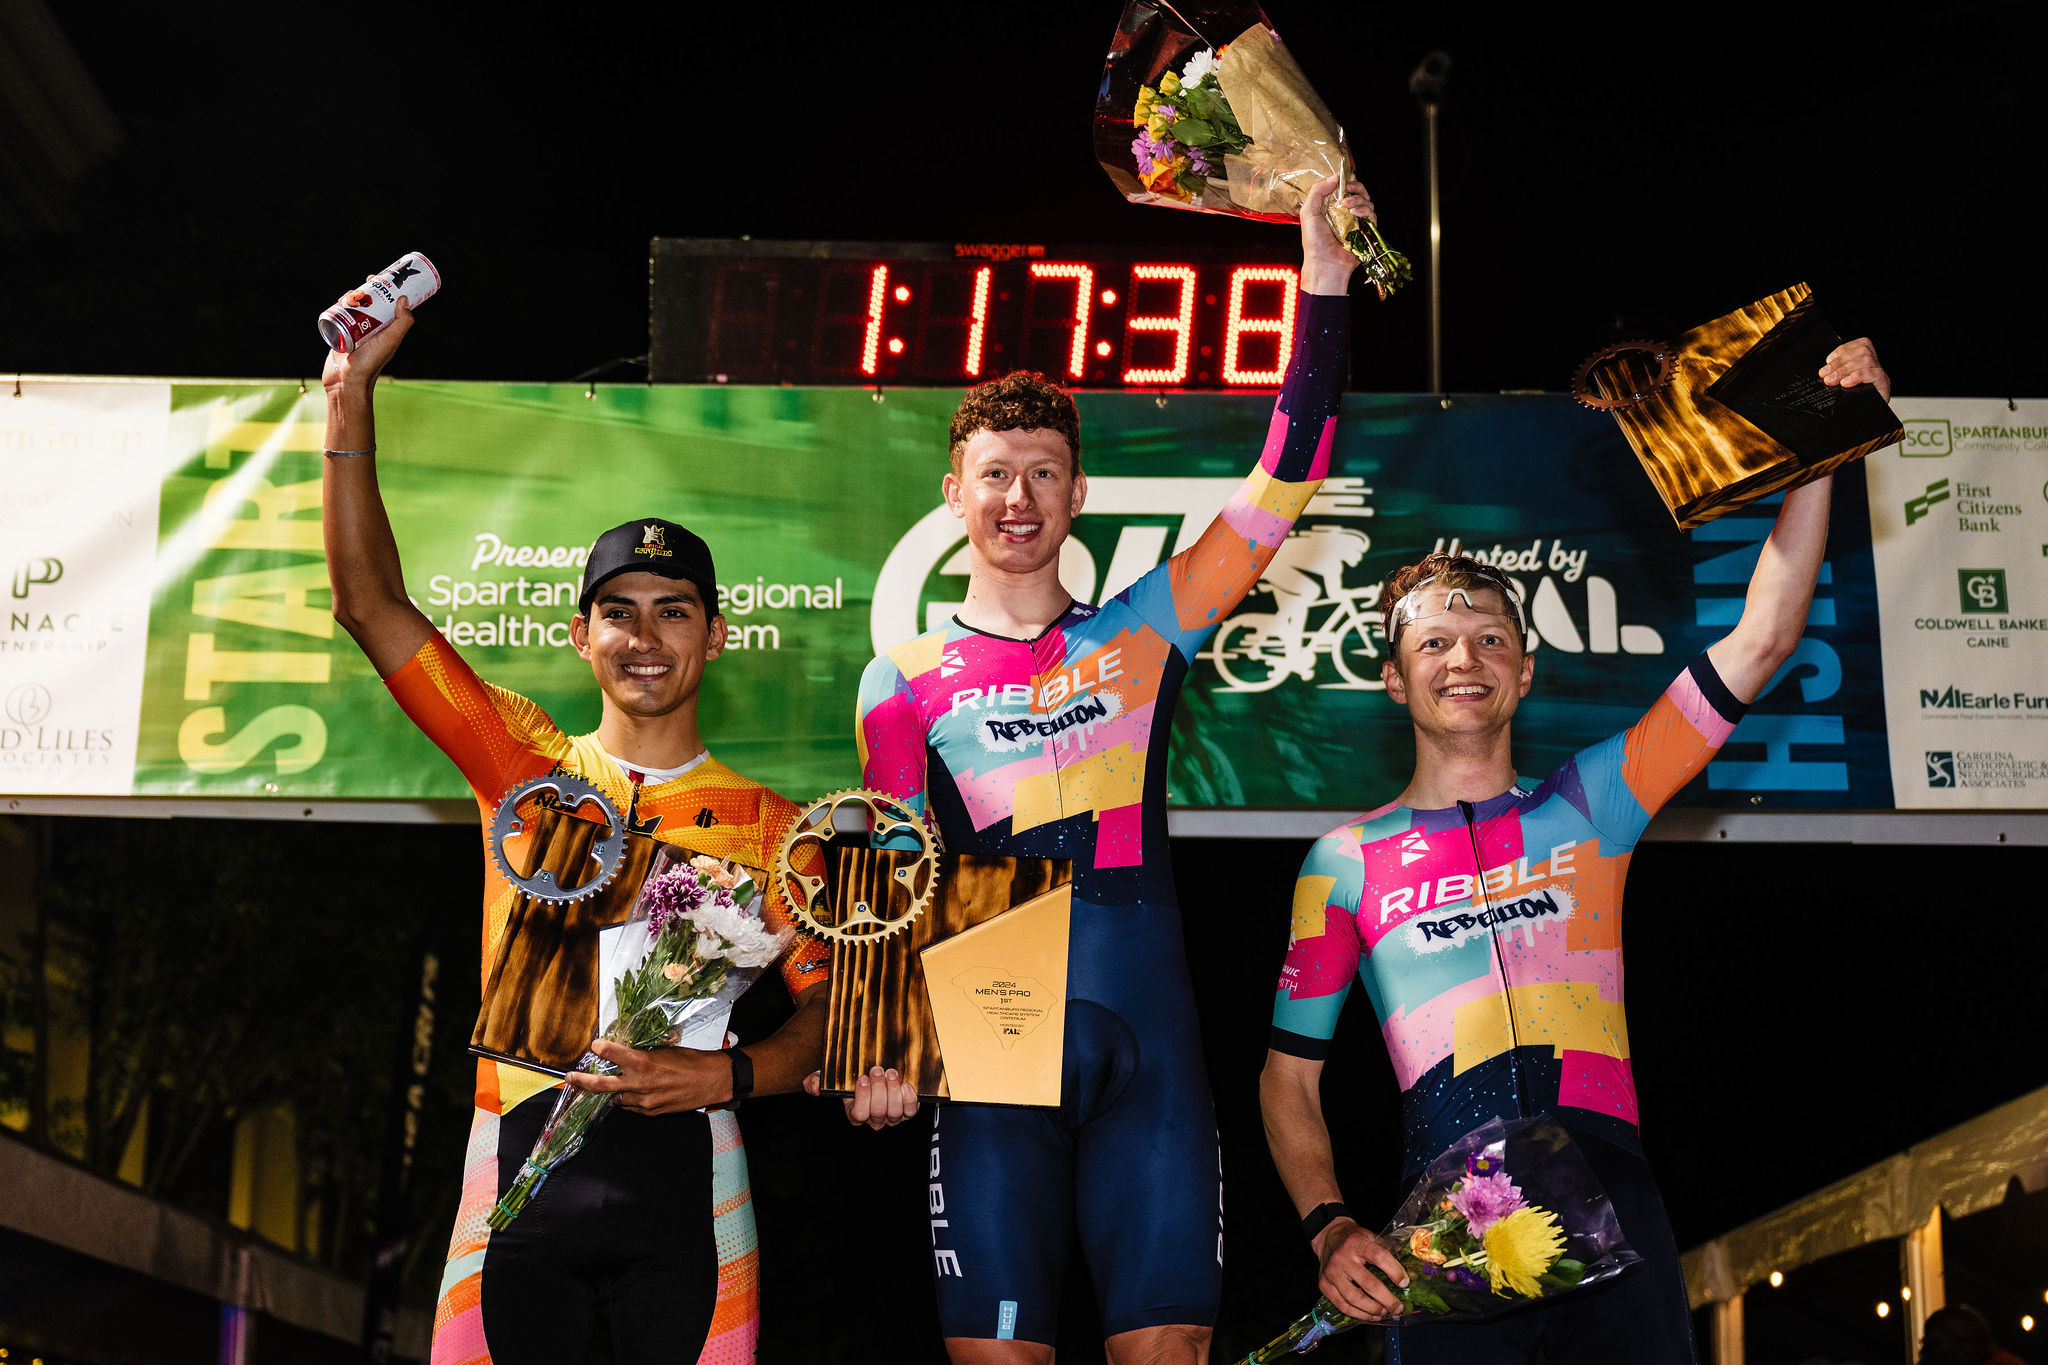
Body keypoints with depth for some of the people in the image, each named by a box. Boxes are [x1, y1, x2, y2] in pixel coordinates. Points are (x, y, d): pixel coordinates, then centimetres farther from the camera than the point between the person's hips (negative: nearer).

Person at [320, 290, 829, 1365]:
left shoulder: (766, 823, 9)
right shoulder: (529, 767, 12)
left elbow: (827, 1009, 7)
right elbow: (370, 605, 7)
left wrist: (726, 1074, -13)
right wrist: (351, 398, 1)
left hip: (684, 1160, -1)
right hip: (523, 1154, 1)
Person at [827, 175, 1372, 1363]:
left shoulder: (1140, 633, 11)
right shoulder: (903, 681, 9)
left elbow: (1280, 492, 4)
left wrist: (1325, 291, -1)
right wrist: (884, 1045, -7)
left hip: (1151, 1041, 1)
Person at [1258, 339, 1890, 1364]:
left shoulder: (1588, 801, 15)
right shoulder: (1346, 859, 13)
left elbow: (1763, 637, 12)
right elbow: (1288, 1077, 13)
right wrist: (1329, 1229, -3)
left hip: (1608, 1201, 1)